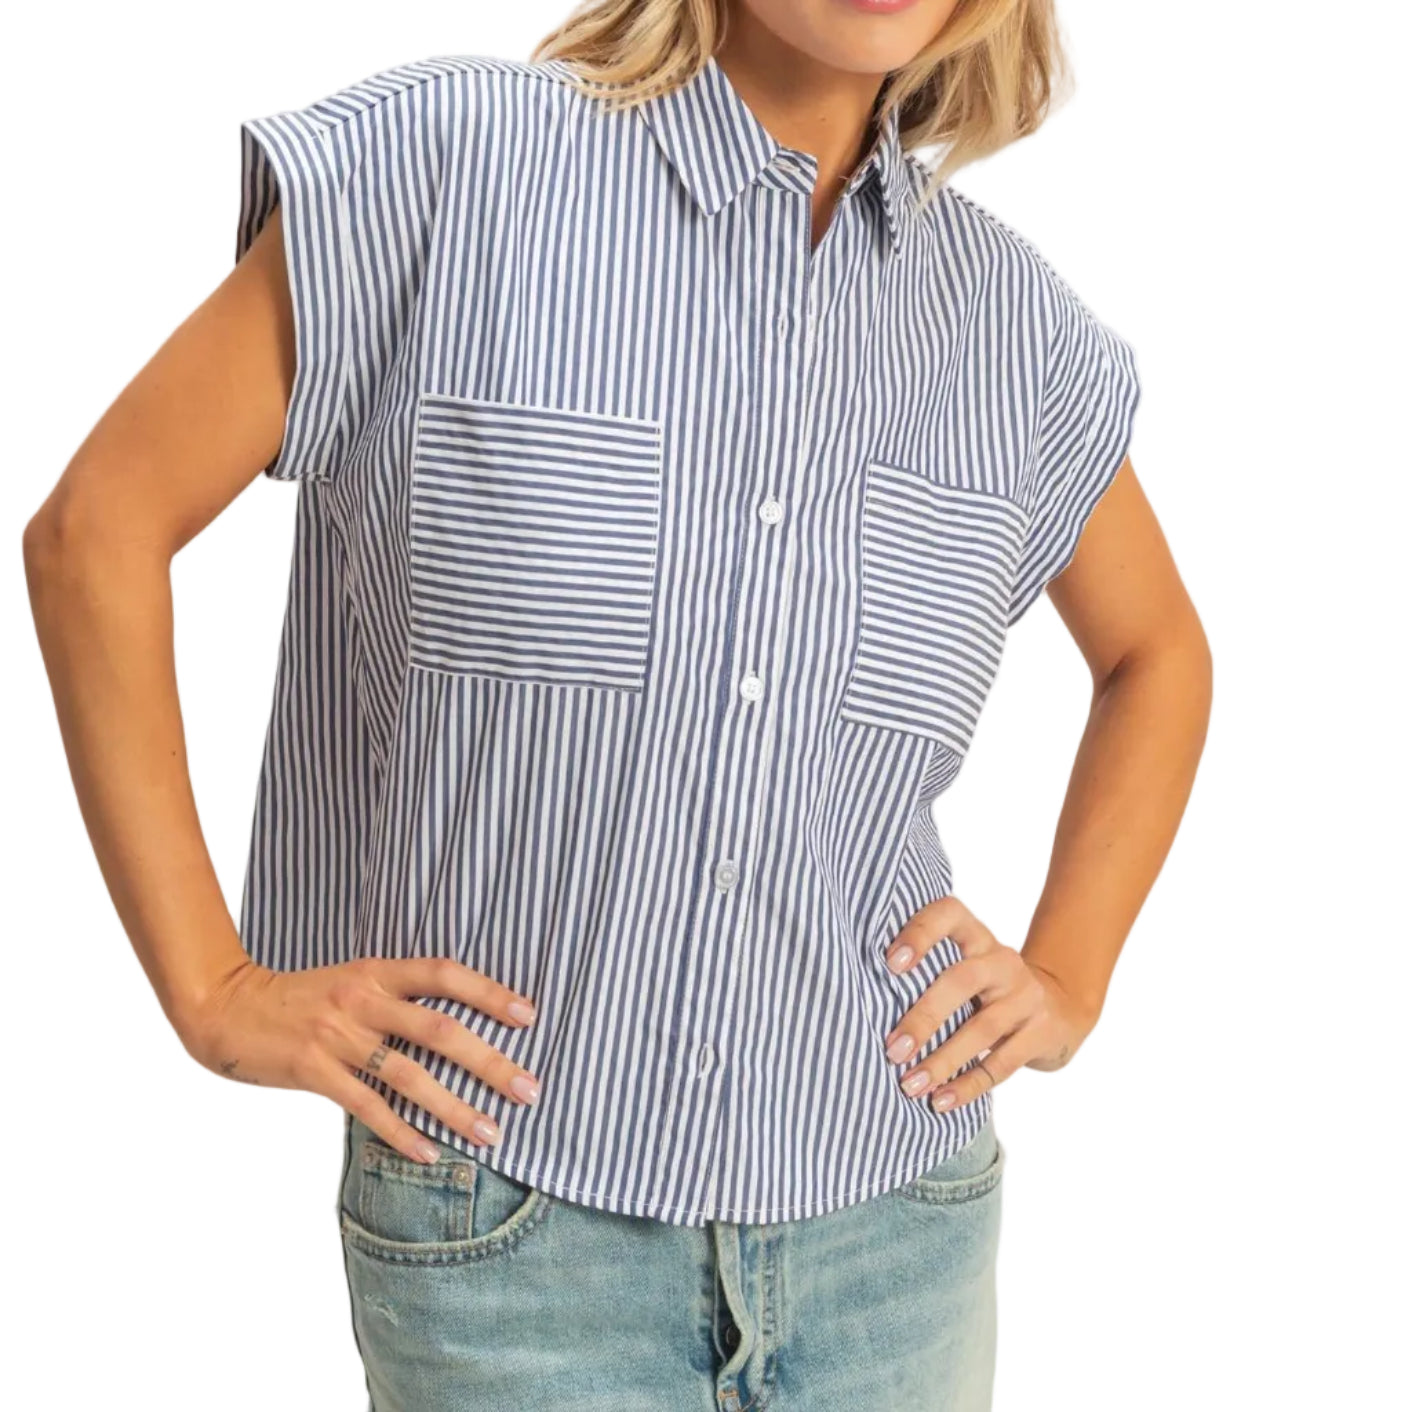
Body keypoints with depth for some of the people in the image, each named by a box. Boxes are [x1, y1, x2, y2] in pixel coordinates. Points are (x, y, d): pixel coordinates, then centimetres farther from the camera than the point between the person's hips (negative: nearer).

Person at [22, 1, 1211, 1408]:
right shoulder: (448, 153, -10)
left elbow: (1156, 650, 19)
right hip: (509, 1223, -3)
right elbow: (95, 526, -6)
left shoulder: (1011, 317, 2)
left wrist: (1068, 982, 6)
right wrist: (211, 993, -7)